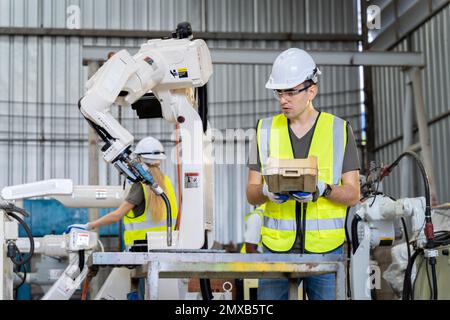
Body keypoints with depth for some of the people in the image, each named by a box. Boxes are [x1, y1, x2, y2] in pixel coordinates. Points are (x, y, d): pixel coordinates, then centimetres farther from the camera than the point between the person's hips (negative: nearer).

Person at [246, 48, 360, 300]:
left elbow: (353, 195, 1)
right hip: (277, 245, 1)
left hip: (325, 246, -1)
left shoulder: (339, 130, 4)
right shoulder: (266, 130, 9)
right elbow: (251, 194, 8)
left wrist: (323, 190, -18)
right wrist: (266, 191, -15)